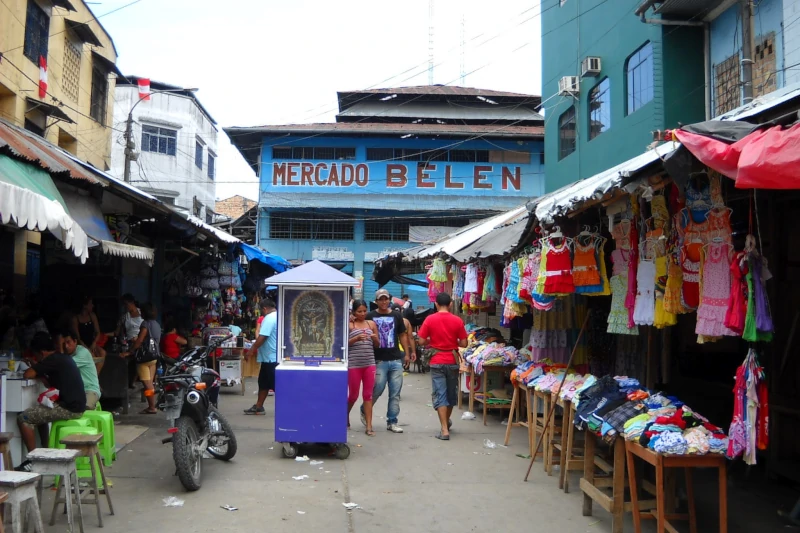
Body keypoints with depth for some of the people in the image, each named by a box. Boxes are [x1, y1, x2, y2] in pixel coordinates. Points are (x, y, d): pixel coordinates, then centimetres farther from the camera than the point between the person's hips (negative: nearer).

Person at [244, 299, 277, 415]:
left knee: (277, 385, -6)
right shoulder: (277, 316, 13)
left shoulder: (269, 318, -18)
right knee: (263, 383, 17)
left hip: (271, 358, -10)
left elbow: (261, 338, -23)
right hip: (272, 357, 10)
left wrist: (250, 352, -15)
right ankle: (258, 407, 24)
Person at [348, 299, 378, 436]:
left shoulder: (371, 324, 9)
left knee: (368, 395, 2)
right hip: (353, 364, -2)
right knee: (353, 394, 8)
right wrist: (356, 338, -20)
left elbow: (377, 345, 12)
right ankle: (346, 415, 37)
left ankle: (369, 426, 4)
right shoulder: (349, 325, 0)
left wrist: (374, 338, -9)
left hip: (369, 363, 2)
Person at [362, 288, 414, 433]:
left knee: (395, 393, 4)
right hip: (379, 360, -3)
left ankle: (392, 422, 14)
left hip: (396, 360, 3)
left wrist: (407, 353, 11)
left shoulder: (396, 316, 10)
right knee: (377, 389, -2)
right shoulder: (370, 316, 1)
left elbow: (402, 335, 15)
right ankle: (364, 411, 25)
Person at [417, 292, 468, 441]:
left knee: (440, 395, 0)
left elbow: (421, 342, -6)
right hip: (452, 361, 2)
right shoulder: (457, 321, -4)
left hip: (437, 362, -2)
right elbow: (464, 344, -3)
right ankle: (447, 421, 38)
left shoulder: (430, 319, -7)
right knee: (451, 393, 19)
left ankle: (444, 430, -7)